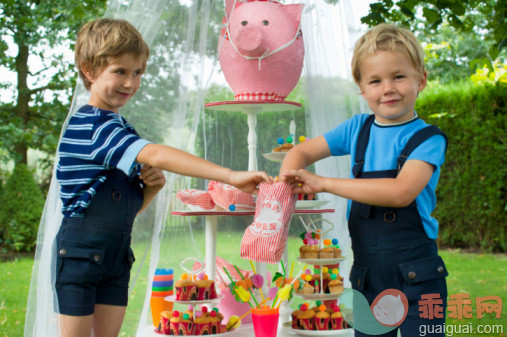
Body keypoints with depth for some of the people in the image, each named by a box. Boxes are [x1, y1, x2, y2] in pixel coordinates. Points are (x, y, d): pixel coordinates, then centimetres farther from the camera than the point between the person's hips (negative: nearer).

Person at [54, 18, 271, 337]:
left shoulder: (122, 130, 11)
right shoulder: (92, 124, -18)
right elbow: (157, 155, -33)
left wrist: (151, 187, -9)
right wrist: (230, 176, -38)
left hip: (118, 253, 8)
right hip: (81, 249, -8)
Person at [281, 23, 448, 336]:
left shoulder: (428, 138, -8)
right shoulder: (358, 128, 6)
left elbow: (401, 192, -23)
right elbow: (304, 151, 13)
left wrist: (325, 183, -22)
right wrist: (287, 182, -11)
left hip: (416, 275, -4)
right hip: (366, 273, 4)